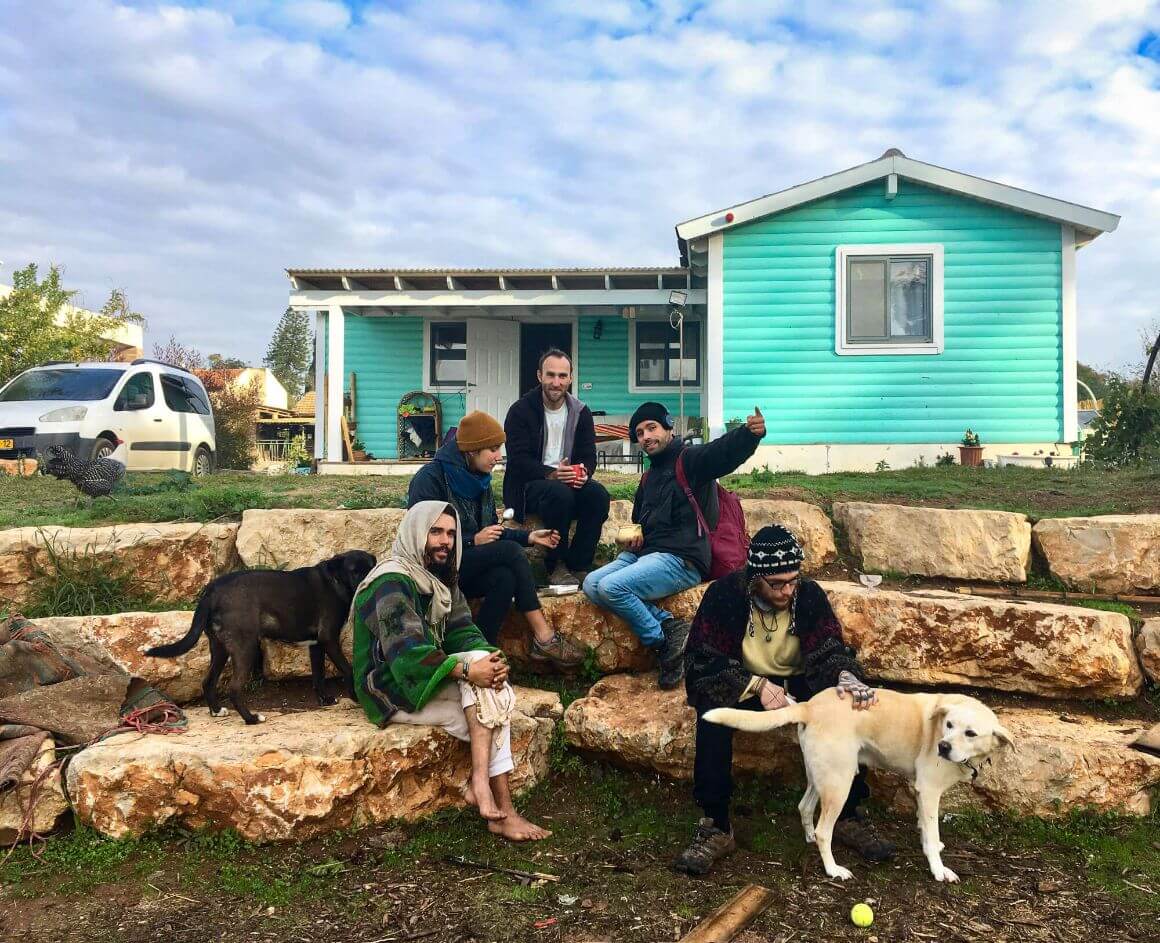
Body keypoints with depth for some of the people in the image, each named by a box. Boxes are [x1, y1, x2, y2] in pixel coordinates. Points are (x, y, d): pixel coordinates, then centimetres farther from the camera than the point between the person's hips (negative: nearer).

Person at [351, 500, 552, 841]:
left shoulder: (441, 579, 11)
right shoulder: (392, 582, -18)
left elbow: (464, 633, 3)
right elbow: (408, 651, -29)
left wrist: (492, 660, -18)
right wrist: (467, 670, -33)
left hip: (427, 680, 8)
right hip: (394, 691, -8)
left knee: (497, 695, -20)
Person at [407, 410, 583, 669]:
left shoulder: (479, 479, 10)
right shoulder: (430, 478, -13)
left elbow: (493, 531, 17)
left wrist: (528, 537, 1)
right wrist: (473, 541, -21)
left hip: (469, 571, 7)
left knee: (505, 577, -29)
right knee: (510, 551, -26)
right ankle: (543, 638, -23)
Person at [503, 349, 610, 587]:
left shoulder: (581, 412, 9)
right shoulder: (520, 411, -4)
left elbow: (589, 456, 5)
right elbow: (518, 459, -13)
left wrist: (583, 472, -20)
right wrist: (551, 474, -30)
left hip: (569, 480, 4)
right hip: (527, 485, -4)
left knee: (598, 494, -27)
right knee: (559, 494, -36)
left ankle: (579, 565, -17)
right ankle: (556, 567, -21)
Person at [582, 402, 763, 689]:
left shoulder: (690, 459, -3)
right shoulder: (649, 477, 24)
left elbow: (726, 450, -25)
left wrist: (750, 433, -48)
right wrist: (636, 534, 13)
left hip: (680, 561, -9)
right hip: (644, 554, 9)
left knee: (611, 587, -25)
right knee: (592, 584, -10)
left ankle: (664, 643, -8)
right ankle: (668, 624, -16)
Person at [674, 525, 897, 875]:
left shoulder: (810, 594, -12)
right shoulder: (725, 594, -20)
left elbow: (829, 650, -16)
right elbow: (702, 659, -21)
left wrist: (846, 676, -40)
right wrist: (757, 686, -32)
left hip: (797, 684, 3)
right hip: (740, 685, -2)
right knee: (712, 714, -35)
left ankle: (849, 815, -6)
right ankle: (716, 826, -25)